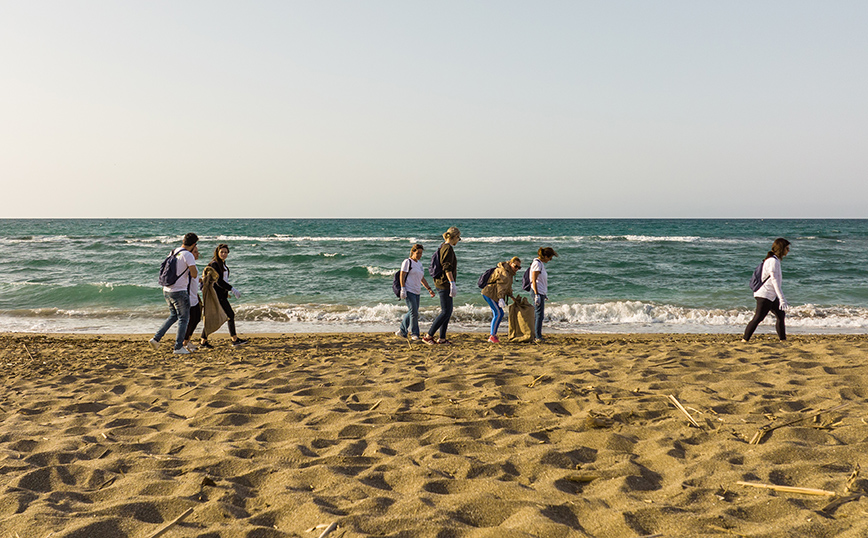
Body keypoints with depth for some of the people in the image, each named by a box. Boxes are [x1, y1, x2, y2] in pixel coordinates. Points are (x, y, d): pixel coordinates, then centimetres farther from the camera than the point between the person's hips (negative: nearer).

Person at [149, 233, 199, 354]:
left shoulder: (172, 253, 10)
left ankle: (156, 338, 15)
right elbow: (194, 274, -19)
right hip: (179, 291, -8)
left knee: (173, 316, 23)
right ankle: (178, 347, 6)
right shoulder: (188, 255, -14)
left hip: (167, 290, 8)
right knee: (184, 318, 5)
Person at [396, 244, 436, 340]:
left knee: (411, 313, 8)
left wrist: (429, 289, 16)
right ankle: (414, 334, -4)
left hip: (416, 292, 8)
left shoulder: (419, 264, 19)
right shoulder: (408, 262, -5)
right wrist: (403, 289, -18)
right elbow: (402, 276, -10)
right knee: (414, 313, -11)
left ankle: (401, 331, 18)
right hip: (409, 291, -8)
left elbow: (422, 279, 23)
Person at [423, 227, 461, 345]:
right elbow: (447, 268, -23)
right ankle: (428, 336, -7)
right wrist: (453, 284, -27)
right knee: (446, 312, -8)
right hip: (445, 283, -10)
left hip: (441, 283, 10)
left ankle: (442, 338, 15)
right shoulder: (448, 248, -15)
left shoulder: (443, 247, 16)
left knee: (448, 311, 12)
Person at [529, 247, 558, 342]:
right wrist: (537, 295, -22)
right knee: (539, 314, -9)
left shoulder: (541, 263, 15)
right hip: (538, 291, -10)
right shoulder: (537, 264, -14)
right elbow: (534, 281, -18)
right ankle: (538, 336, -9)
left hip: (541, 292, 10)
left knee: (538, 315, 12)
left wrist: (544, 294, 24)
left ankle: (535, 335, 17)